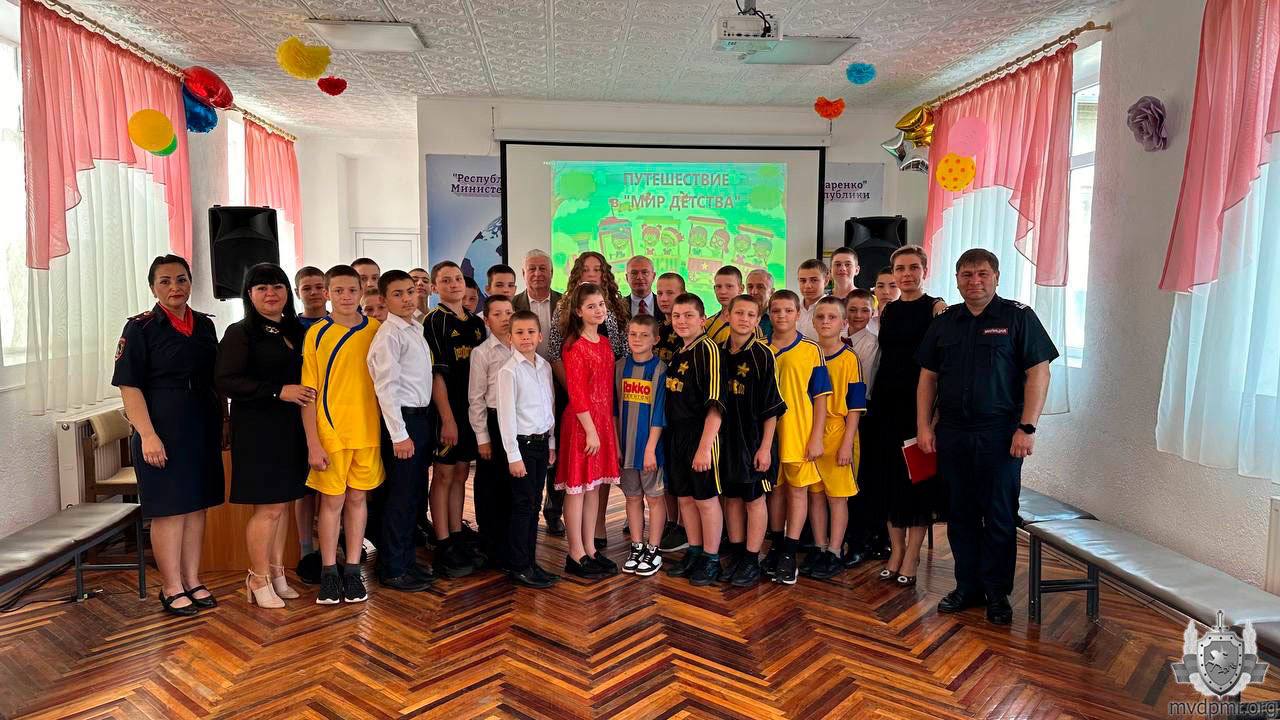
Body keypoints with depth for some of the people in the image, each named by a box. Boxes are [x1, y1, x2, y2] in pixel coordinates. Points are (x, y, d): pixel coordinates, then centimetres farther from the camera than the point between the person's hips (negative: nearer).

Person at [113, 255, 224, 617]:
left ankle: (192, 580, 23)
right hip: (162, 431, -5)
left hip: (202, 430, 5)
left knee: (197, 505, 11)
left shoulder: (204, 325, 9)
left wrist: (220, 424, 13)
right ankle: (172, 588, 14)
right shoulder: (140, 328, -6)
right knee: (169, 508, 1)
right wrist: (148, 435, -18)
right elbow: (129, 386, -11)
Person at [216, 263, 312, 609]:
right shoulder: (240, 333, -6)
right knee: (268, 506, -2)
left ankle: (276, 573, 23)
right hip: (257, 428, -6)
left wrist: (305, 395, 6)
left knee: (282, 503, 11)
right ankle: (259, 580, 13)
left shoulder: (295, 331, 13)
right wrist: (278, 391, -20)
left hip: (291, 428, 6)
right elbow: (225, 380, -16)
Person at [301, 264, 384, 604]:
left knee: (357, 498, 11)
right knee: (332, 501, 6)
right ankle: (328, 572, 19)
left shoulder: (376, 330, 3)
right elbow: (308, 392, -3)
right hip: (330, 433, -2)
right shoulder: (316, 334, -2)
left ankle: (353, 570, 21)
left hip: (367, 432, 2)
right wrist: (313, 442, -9)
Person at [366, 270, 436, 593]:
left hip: (422, 417, 9)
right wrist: (399, 434, -19)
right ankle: (391, 570, 13)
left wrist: (427, 422, 11)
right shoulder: (388, 335, -13)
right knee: (400, 497, 0)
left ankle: (408, 560, 29)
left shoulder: (417, 330, 13)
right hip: (402, 419, -9)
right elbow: (386, 387, -18)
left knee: (415, 493, 16)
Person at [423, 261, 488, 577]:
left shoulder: (477, 322, 11)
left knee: (460, 475, 13)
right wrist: (448, 418, -17)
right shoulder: (434, 321, -8)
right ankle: (443, 548, 9)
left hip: (472, 409, 6)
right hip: (447, 411, -6)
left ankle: (458, 537, 23)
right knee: (443, 476, 2)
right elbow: (436, 374, -13)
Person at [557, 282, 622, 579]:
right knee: (578, 487, 1)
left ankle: (590, 550, 22)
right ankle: (576, 555, 11)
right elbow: (576, 393, -15)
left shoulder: (605, 343, 11)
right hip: (581, 422, -8)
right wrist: (590, 430, -16)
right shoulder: (574, 346, -12)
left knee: (594, 487, 12)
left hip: (603, 421, 8)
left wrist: (608, 425, 11)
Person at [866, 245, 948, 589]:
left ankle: (911, 557, 12)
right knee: (889, 476, 9)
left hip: (920, 402, -5)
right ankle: (896, 550, 22)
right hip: (886, 401, 5)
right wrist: (873, 401, 8)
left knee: (917, 476, 2)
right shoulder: (887, 310, 12)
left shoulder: (936, 308, -4)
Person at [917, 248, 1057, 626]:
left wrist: (1027, 428, -13)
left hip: (1000, 434, -4)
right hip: (952, 434, 4)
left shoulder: (1018, 317, -1)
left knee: (1000, 516, 4)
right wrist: (924, 426, 5)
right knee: (961, 514, 10)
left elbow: (1038, 373, -6)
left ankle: (997, 592, 18)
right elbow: (928, 377, 12)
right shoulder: (944, 322, 11)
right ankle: (967, 586, 23)